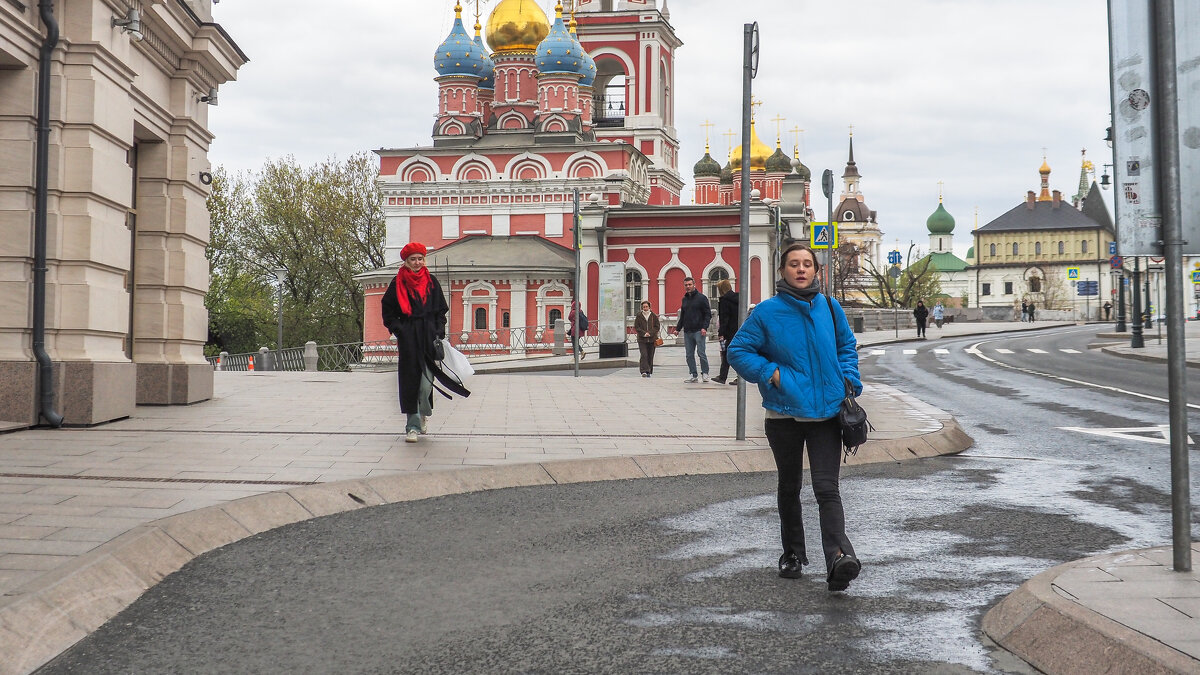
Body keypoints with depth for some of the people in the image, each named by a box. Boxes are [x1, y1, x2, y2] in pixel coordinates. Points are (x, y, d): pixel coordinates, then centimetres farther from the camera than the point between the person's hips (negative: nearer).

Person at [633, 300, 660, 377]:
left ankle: (649, 372, 16)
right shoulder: (639, 316, 3)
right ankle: (644, 371, -17)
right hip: (642, 339, -1)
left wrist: (650, 333, -10)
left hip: (652, 339, 1)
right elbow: (636, 327, 2)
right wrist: (644, 333, -12)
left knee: (650, 356, 6)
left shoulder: (654, 316, 5)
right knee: (644, 355, -14)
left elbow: (657, 327, 5)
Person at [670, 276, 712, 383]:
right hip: (687, 332, 6)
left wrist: (704, 327, -16)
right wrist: (678, 328, 13)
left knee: (701, 353, -9)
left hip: (698, 331, -6)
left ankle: (705, 373, 3)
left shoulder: (702, 297, -1)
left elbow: (708, 314, -4)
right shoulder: (684, 299, 17)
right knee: (689, 355, 4)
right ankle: (693, 375, 10)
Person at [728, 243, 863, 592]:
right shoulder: (767, 312, -6)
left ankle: (839, 557, -23)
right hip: (784, 414, 0)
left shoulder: (829, 307, 4)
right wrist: (771, 374, -11)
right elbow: (738, 351, 0)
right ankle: (793, 553, 32)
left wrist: (849, 380, 5)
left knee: (827, 488, -12)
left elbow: (847, 346, 20)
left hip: (826, 412, 0)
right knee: (789, 488, 16)